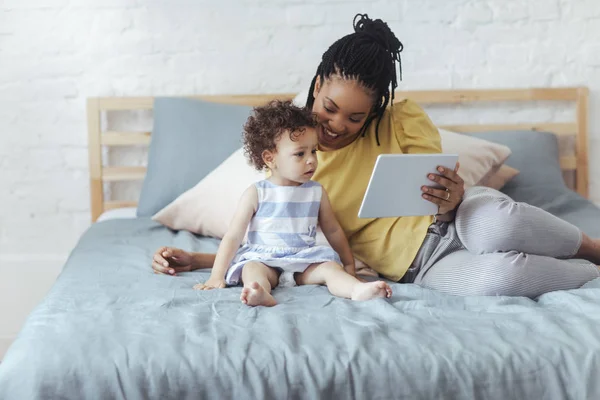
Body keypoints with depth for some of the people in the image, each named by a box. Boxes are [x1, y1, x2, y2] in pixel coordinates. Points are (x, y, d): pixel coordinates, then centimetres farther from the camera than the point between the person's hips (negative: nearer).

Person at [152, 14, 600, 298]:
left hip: (451, 224, 0)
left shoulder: (403, 120, 2)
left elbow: (445, 192, 4)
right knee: (499, 277, -38)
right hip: (418, 267, 0)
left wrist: (452, 199, -23)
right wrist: (194, 259, 2)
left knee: (498, 222, -42)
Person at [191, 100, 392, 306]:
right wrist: (217, 277, -8)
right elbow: (233, 236, -2)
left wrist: (349, 264, 21)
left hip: (305, 261, 3)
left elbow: (333, 230, 21)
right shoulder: (256, 194, -1)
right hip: (263, 259, -2)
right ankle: (262, 295, -61)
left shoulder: (316, 192, 9)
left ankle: (358, 290, -50)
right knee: (252, 270, -32)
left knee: (331, 268, -24)